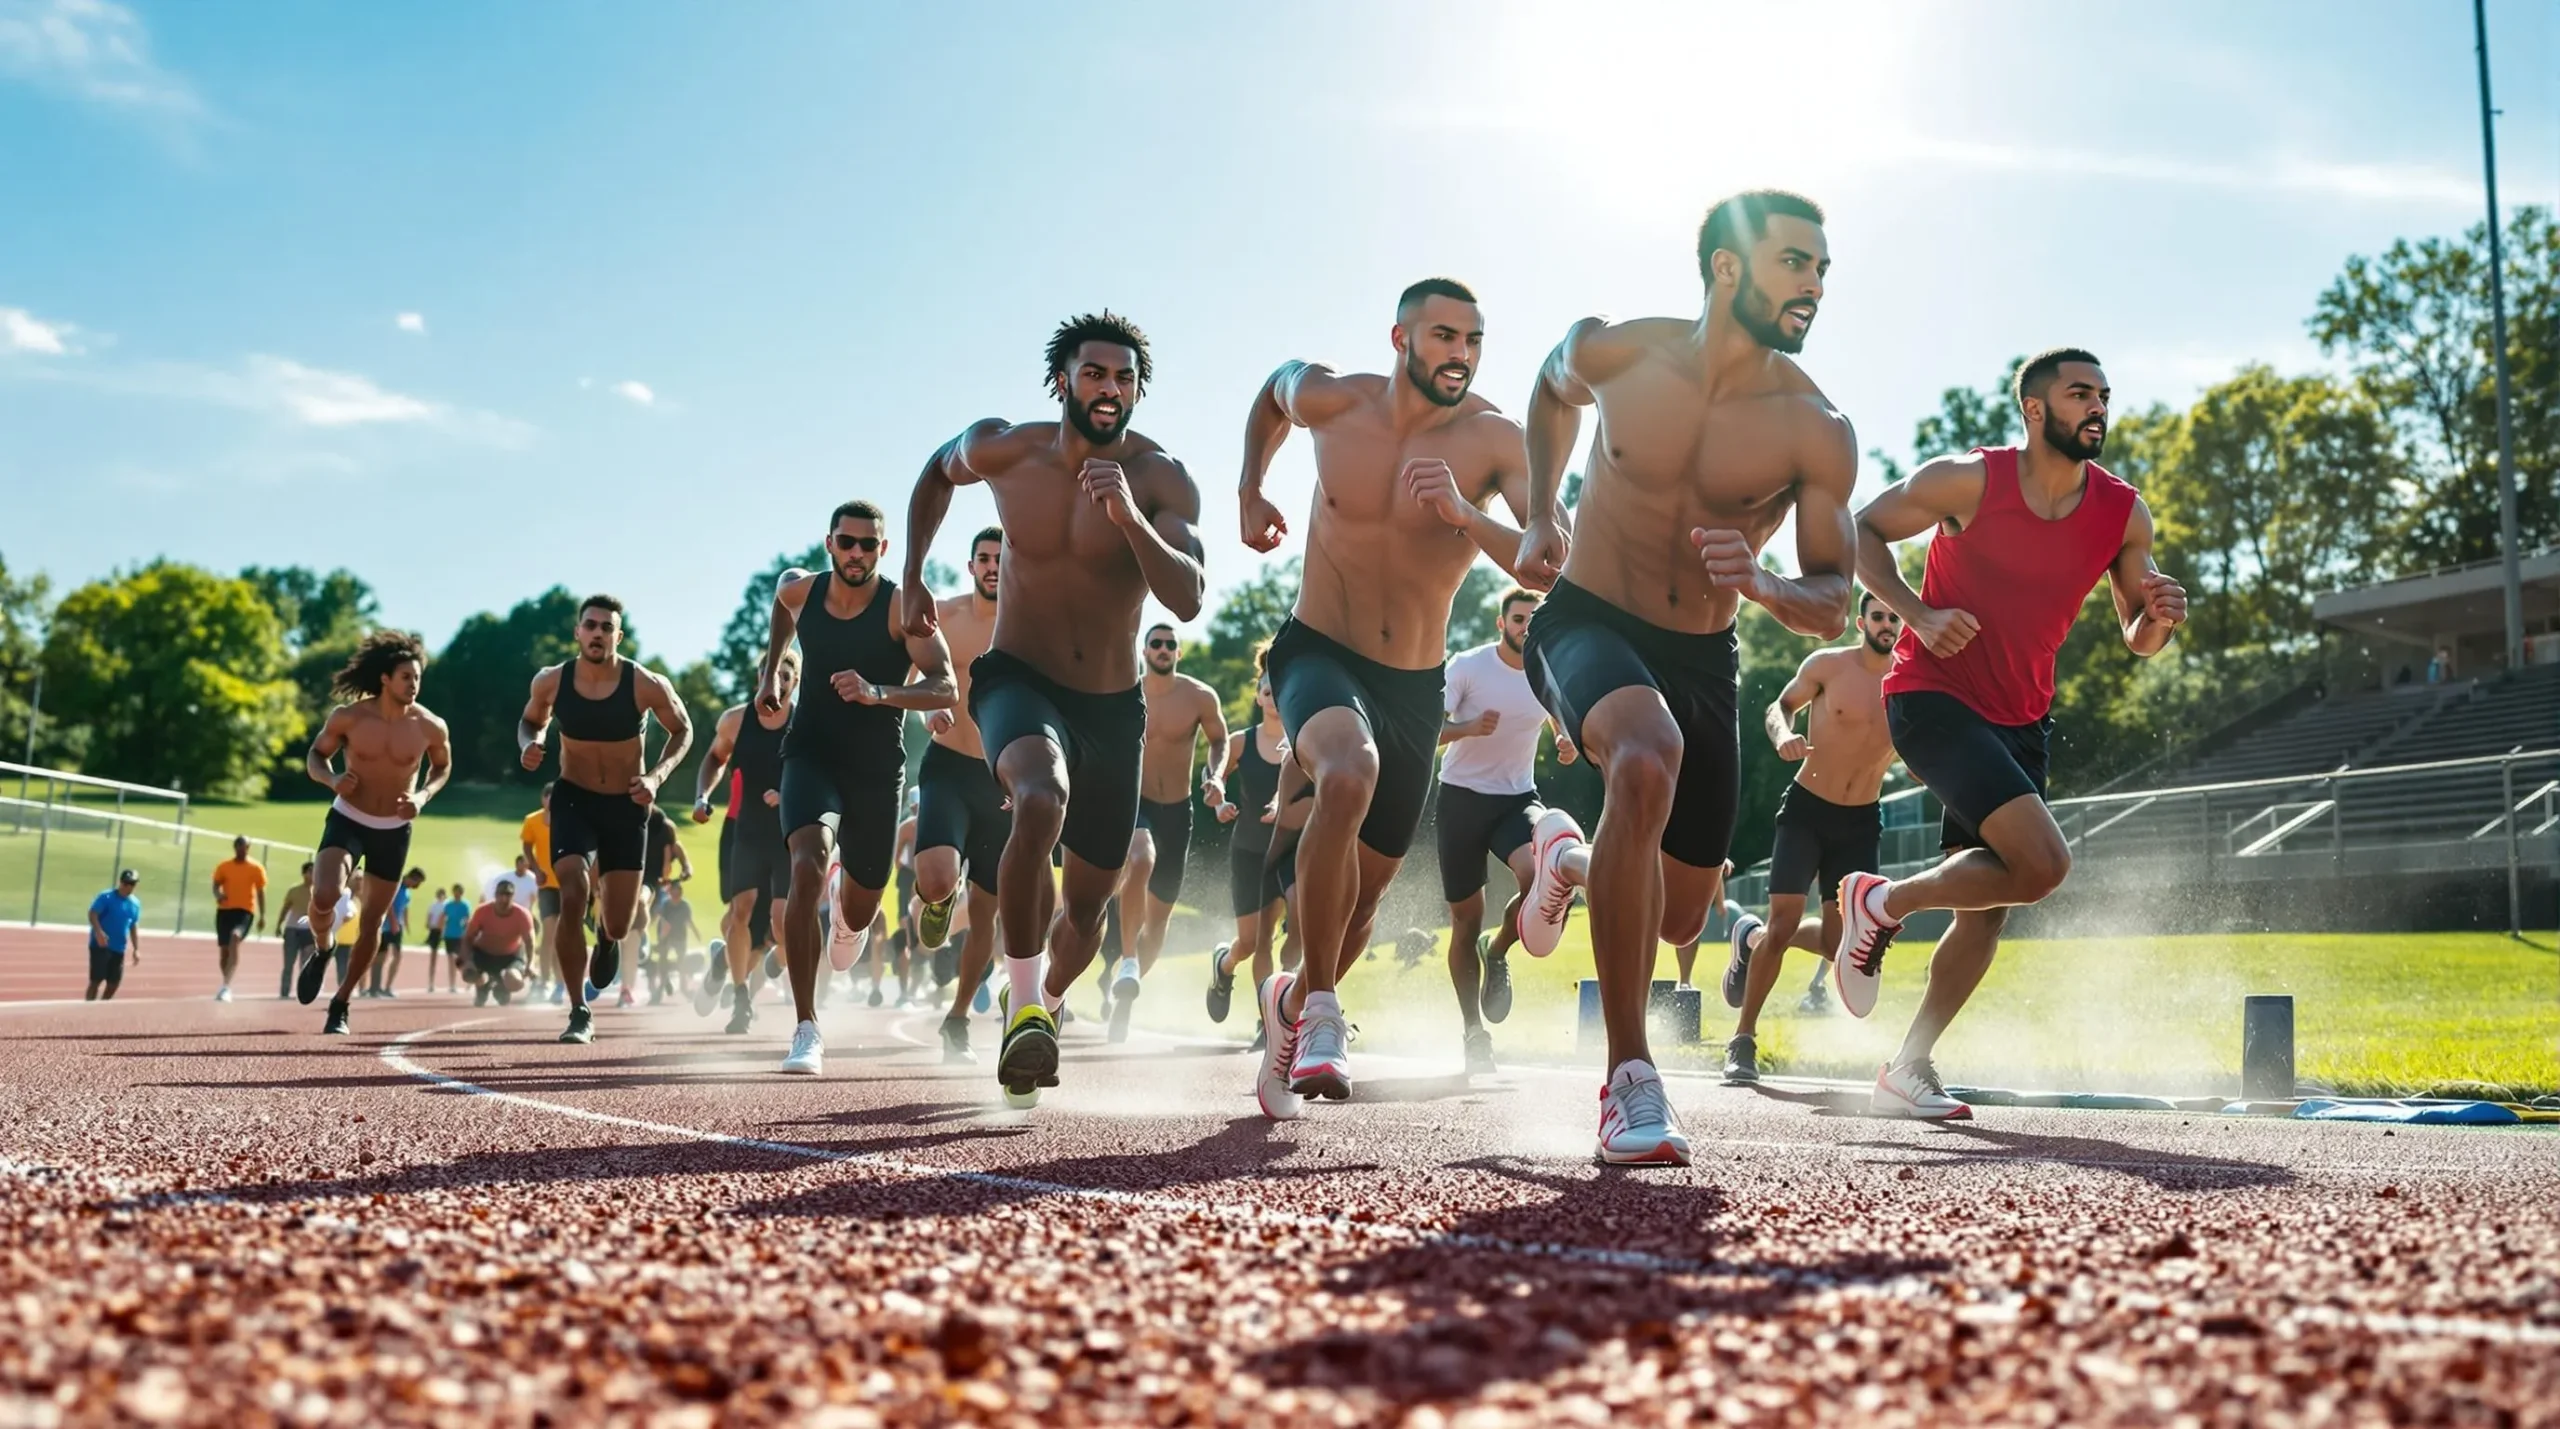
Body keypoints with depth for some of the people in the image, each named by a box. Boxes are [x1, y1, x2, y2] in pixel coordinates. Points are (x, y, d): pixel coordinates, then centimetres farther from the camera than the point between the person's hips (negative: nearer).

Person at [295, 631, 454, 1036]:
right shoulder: (347, 717, -16)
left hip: (394, 830, 2)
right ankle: (321, 950, 10)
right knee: (324, 897, -25)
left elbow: (443, 766, 6)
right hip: (347, 820, -1)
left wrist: (423, 795, -13)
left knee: (372, 924, 7)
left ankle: (340, 1006, 25)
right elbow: (315, 755, 0)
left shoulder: (430, 726, -14)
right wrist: (331, 779, -22)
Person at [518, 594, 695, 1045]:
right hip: (573, 799, 0)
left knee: (620, 926, 1)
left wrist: (658, 775, -15)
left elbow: (682, 729, 1)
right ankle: (579, 1012, -8)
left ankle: (607, 935, 43)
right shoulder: (551, 681, -9)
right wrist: (530, 745, -13)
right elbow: (532, 721, 11)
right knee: (572, 899, -22)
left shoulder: (647, 685, -15)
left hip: (627, 805, 0)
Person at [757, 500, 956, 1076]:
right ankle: (806, 1031, -24)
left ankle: (845, 924, 57)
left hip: (878, 767, -1)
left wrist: (879, 693, -38)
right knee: (808, 866, -28)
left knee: (858, 913, 13)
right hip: (812, 753, 1)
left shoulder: (903, 605, -15)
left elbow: (945, 688, -24)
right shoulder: (801, 591, -3)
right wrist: (770, 670, 21)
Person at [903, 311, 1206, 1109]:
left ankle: (1047, 1010, 42)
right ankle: (1024, 1008, -25)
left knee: (1089, 899, 11)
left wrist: (1129, 518, -40)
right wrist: (913, 581, 12)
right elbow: (937, 473, 16)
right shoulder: (1003, 451, -7)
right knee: (1043, 800, -36)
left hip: (1113, 705, 2)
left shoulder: (1161, 481, -12)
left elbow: (1188, 602, -26)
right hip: (1017, 679, -1)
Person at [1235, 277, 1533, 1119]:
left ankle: (1295, 1000, 44)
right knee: (1350, 773, -36)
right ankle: (1320, 1006, -24)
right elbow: (1275, 388, 17)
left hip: (1416, 686, 2)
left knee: (1364, 893, 13)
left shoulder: (1492, 440, -13)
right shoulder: (1332, 401, -8)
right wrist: (1250, 491, 13)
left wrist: (1465, 517, -38)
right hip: (1319, 654, -2)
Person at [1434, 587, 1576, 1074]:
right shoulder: (1467, 666, -10)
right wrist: (1470, 728, -31)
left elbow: (1562, 726, 20)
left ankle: (1497, 951, 1)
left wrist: (1568, 745, -4)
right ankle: (1473, 1030, 20)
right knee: (1466, 919, 4)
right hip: (1464, 796, -2)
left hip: (1518, 798, 2)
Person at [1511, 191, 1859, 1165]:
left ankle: (1572, 856, 47)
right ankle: (1629, 1076, -32)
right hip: (1587, 624, -3)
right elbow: (1552, 388, 15)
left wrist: (1760, 583, -29)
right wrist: (1540, 514, 7)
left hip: (1703, 661, 3)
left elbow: (1831, 608, -8)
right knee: (1647, 761, -38)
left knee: (1680, 919, 9)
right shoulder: (1615, 353, -11)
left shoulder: (1815, 431, -12)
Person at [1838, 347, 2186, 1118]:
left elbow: (2136, 637, 8)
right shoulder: (1968, 480, -14)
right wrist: (1917, 614, -18)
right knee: (2042, 862, -24)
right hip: (1931, 698, -7)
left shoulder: (2124, 514, 0)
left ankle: (1909, 1067, 22)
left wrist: (2160, 619, -16)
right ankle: (1881, 902, -2)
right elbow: (1862, 532, -4)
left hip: (2019, 718, 7)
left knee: (1986, 909, 8)